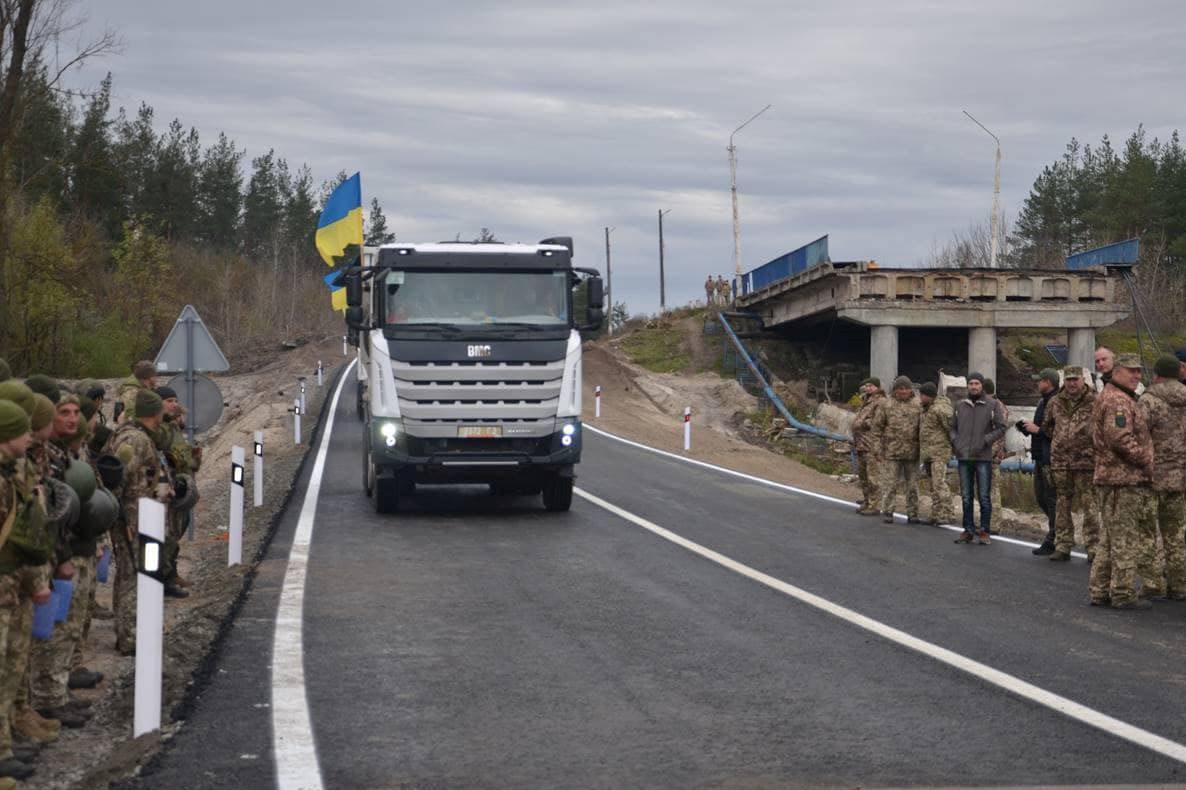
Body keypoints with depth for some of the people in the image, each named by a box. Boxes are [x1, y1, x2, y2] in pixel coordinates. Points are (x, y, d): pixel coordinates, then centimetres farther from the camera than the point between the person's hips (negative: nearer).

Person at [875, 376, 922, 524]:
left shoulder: (917, 406, 6)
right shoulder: (888, 405, 2)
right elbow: (877, 425, 5)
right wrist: (882, 443, -1)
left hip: (912, 452, 2)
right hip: (892, 452, -2)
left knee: (912, 484, 7)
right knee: (889, 483, -1)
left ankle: (912, 513, 14)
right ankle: (887, 511, 7)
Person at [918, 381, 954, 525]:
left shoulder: (940, 409, -16)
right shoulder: (926, 409, 15)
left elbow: (951, 428, -16)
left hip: (939, 453, -10)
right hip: (927, 453, 10)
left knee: (940, 483, -12)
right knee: (933, 485, 13)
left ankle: (946, 515, -10)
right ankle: (936, 515, 18)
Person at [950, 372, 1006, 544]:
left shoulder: (992, 405, -1)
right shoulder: (961, 405, 10)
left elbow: (1001, 428, -3)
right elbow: (953, 427, 17)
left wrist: (985, 440, -14)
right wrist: (954, 442, 0)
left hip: (983, 458, -3)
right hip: (963, 458, 3)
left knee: (984, 496, -2)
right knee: (966, 497, 7)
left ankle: (984, 532, 5)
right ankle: (968, 530, 14)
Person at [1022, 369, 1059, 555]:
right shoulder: (1043, 402, 16)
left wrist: (1037, 430, -18)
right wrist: (1026, 427, 6)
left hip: (1051, 458, -10)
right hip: (1040, 457, 10)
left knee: (1052, 499, -5)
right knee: (1040, 497, 15)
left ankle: (1052, 541, 0)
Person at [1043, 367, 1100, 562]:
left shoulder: (1094, 402, -3)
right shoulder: (1055, 403, 11)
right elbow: (1047, 427, 25)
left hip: (1086, 460, -4)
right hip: (1060, 461, 5)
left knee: (1089, 505, -5)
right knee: (1063, 505, 9)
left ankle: (1093, 548, -2)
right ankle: (1062, 546, 15)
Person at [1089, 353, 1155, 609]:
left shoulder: (1108, 397, 21)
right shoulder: (1118, 401, -15)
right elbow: (1121, 438, -26)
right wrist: (1145, 462, -15)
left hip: (1111, 476, 11)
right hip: (1125, 478, -11)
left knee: (1109, 538, 14)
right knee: (1125, 538, -5)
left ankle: (1100, 591, 18)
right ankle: (1123, 594, -2)